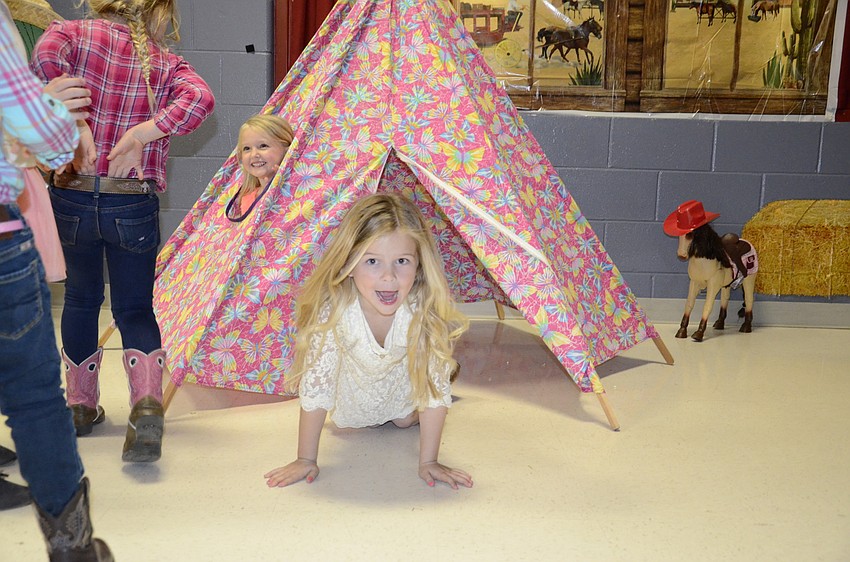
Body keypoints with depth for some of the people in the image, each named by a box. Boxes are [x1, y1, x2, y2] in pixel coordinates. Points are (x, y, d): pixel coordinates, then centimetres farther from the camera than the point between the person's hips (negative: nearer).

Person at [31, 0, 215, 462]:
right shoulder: (165, 62, 5)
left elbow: (45, 58, -18)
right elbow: (200, 98, -13)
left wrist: (77, 126, -12)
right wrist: (137, 136, -13)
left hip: (71, 198, 1)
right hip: (135, 207, -1)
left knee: (80, 299, 19)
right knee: (135, 308, 9)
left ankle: (81, 405, 29)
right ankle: (147, 402, -14)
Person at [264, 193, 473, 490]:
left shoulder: (427, 312, -40)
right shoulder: (332, 312, -41)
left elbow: (436, 389, -31)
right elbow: (315, 387, -32)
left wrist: (428, 461, -30)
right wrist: (306, 460, -26)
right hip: (354, 383, 0)